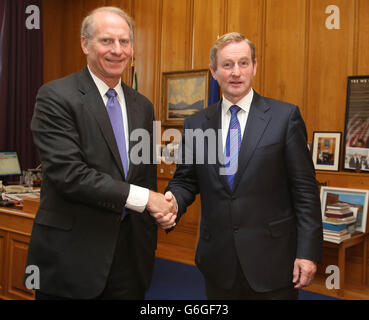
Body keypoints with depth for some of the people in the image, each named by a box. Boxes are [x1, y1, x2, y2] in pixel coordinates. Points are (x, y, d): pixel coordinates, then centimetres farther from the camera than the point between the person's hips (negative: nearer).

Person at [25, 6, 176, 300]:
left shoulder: (142, 106, 9)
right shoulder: (56, 97, -10)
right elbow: (67, 173, -21)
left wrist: (149, 242, 12)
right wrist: (141, 197, -20)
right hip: (72, 254, -5)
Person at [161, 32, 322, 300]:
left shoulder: (285, 116, -4)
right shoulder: (195, 124, 4)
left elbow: (305, 189, -5)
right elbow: (185, 180, 9)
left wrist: (308, 252, -9)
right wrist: (172, 204, -13)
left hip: (272, 260, -2)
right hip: (218, 262, 3)